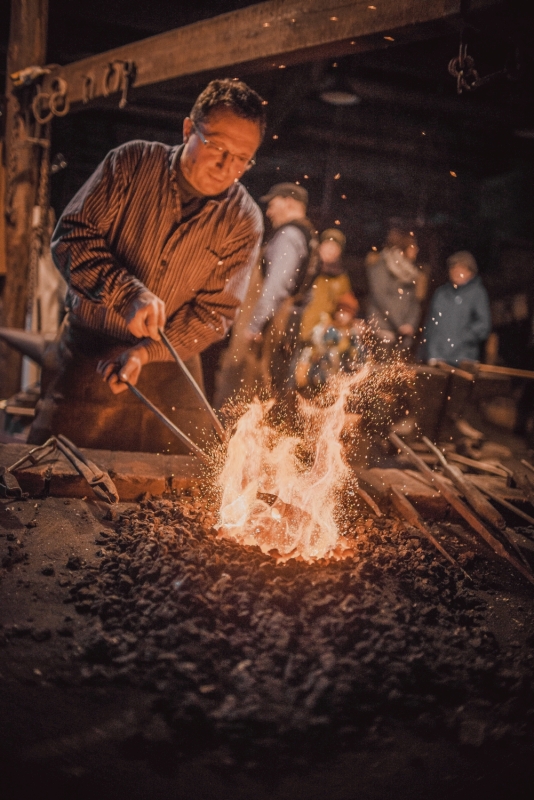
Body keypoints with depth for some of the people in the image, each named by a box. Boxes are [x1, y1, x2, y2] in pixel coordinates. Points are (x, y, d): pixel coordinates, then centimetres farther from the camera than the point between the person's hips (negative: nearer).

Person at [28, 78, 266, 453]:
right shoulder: (131, 163, -6)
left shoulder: (244, 222, -5)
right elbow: (72, 236, -10)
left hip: (170, 371, 1)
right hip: (87, 356, 0)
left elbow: (215, 312, -7)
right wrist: (130, 293, -26)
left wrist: (146, 353, -21)